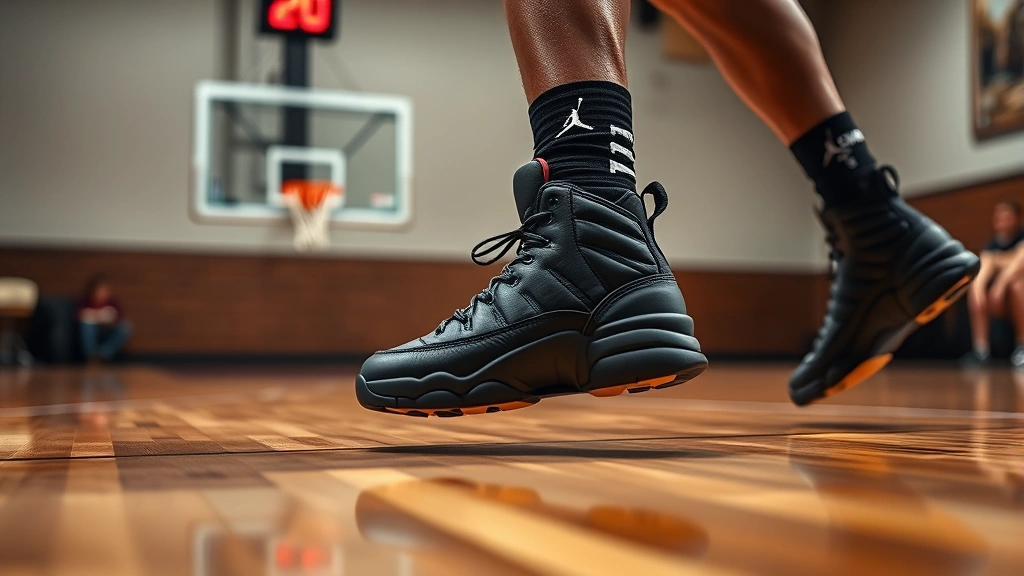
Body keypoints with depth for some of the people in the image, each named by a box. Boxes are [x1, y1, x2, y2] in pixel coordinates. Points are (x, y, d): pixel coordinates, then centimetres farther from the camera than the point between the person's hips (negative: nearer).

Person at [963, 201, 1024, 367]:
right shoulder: (992, 246, 3)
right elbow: (985, 267, -15)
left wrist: (1000, 285, -41)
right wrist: (978, 287, -37)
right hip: (1003, 301, 4)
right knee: (975, 294, -22)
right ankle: (981, 350, -29)